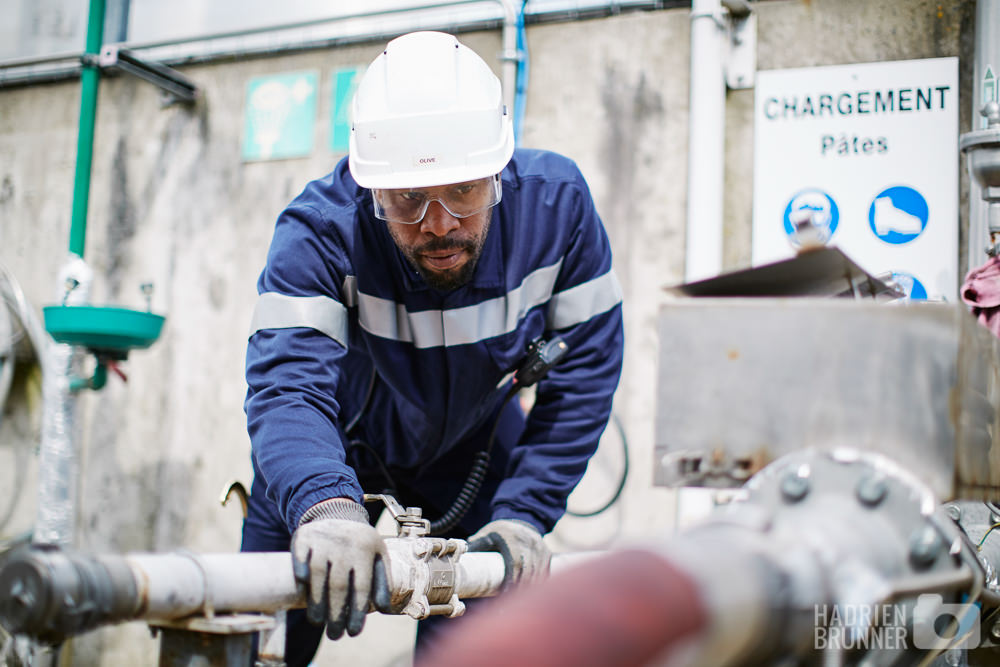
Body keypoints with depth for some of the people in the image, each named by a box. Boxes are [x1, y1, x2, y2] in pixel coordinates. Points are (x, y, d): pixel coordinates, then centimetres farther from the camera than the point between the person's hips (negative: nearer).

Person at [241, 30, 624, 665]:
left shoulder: (556, 201, -24)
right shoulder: (321, 230, -30)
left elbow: (585, 368, -17)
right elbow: (287, 383, -42)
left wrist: (523, 515, -24)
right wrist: (326, 507, -63)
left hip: (475, 449, 2)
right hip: (331, 456, -1)